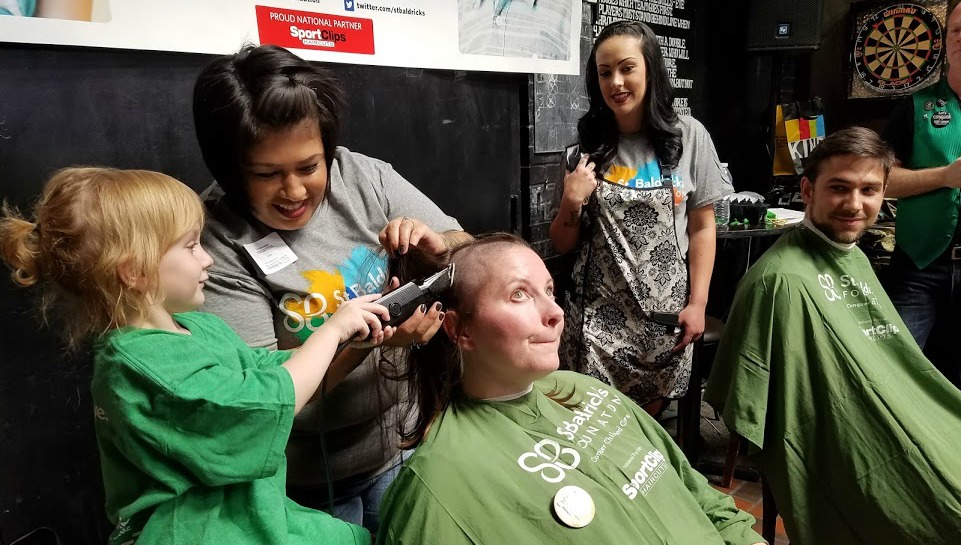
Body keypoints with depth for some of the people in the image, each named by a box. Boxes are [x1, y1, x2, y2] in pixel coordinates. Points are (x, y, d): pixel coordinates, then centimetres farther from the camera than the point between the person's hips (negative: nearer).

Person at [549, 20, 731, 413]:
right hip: (597, 313, 0)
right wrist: (571, 204, -14)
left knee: (649, 416, 15)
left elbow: (702, 227, 2)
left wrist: (697, 303, -4)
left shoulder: (689, 136, -2)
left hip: (663, 312, 0)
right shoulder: (585, 145, -1)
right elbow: (562, 245, 4)